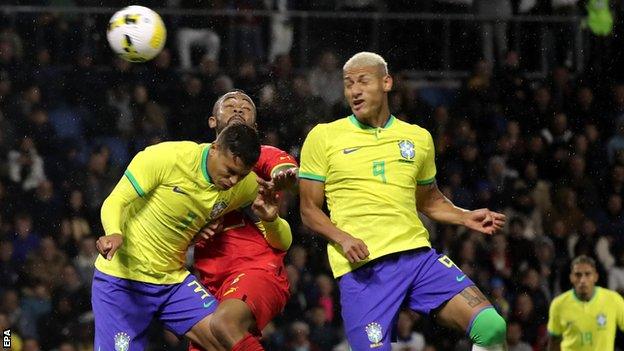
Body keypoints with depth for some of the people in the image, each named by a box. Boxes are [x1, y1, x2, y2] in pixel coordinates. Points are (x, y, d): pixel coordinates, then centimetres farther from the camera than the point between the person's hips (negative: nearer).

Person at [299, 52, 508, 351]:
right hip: (362, 267, -3)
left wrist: (465, 217, 10)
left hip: (418, 255, 3)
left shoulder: (418, 138, 15)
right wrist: (342, 238, -12)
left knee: (491, 326, -16)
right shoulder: (323, 137, 6)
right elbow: (309, 210, 6)